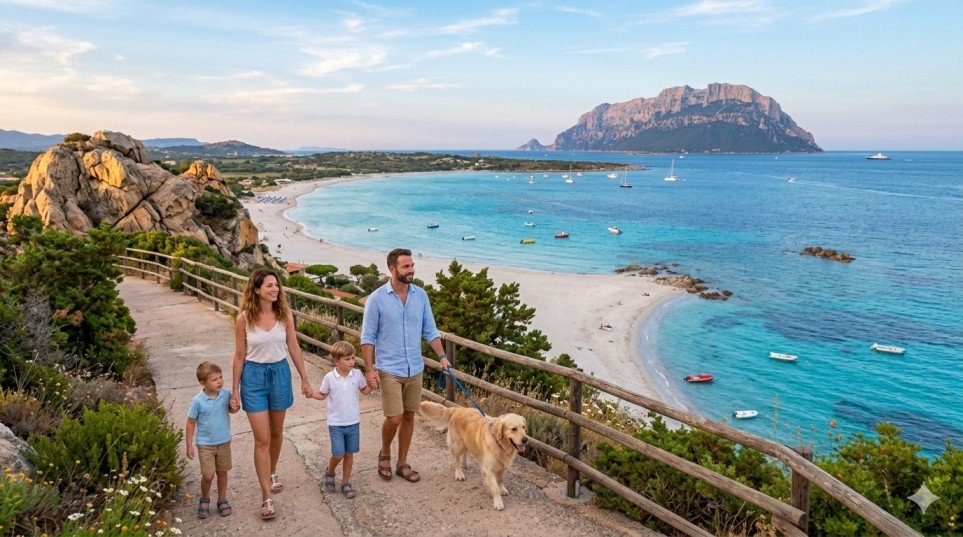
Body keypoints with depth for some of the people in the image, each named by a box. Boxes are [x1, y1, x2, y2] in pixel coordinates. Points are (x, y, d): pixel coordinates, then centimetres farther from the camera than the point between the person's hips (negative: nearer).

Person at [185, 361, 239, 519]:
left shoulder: (226, 394, -8)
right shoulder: (198, 401, -17)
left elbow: (231, 410, 10)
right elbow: (191, 423, -7)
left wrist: (234, 408, -15)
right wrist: (189, 445, -5)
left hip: (224, 442, 3)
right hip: (205, 444, -3)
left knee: (222, 472, 13)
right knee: (208, 475, -5)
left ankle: (222, 500, 32)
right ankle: (204, 500, 23)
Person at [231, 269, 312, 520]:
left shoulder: (285, 314, -6)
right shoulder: (244, 318, -11)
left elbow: (294, 348, 3)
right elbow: (240, 356, -4)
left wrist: (305, 379, 6)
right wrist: (235, 389, 0)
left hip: (280, 373, 3)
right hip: (254, 377, -3)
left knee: (276, 432, 18)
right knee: (262, 439, -3)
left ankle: (272, 473, 44)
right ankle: (267, 497, 5)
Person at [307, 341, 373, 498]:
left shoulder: (357, 375, -5)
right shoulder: (329, 378, -10)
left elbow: (365, 390, 10)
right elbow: (323, 395, 4)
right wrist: (312, 393, -16)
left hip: (353, 422, 2)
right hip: (336, 424, -2)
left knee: (349, 454, 10)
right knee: (338, 454, -3)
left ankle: (346, 483, 25)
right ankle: (330, 473, 28)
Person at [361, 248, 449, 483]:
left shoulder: (421, 295, 1)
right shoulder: (377, 298, -11)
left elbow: (430, 330, 8)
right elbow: (368, 337, -7)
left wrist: (442, 356, -3)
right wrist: (369, 370, -12)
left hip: (415, 369, 4)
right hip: (389, 370, -4)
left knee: (409, 416, 11)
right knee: (394, 418, -7)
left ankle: (402, 463, 26)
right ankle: (384, 454, 23)